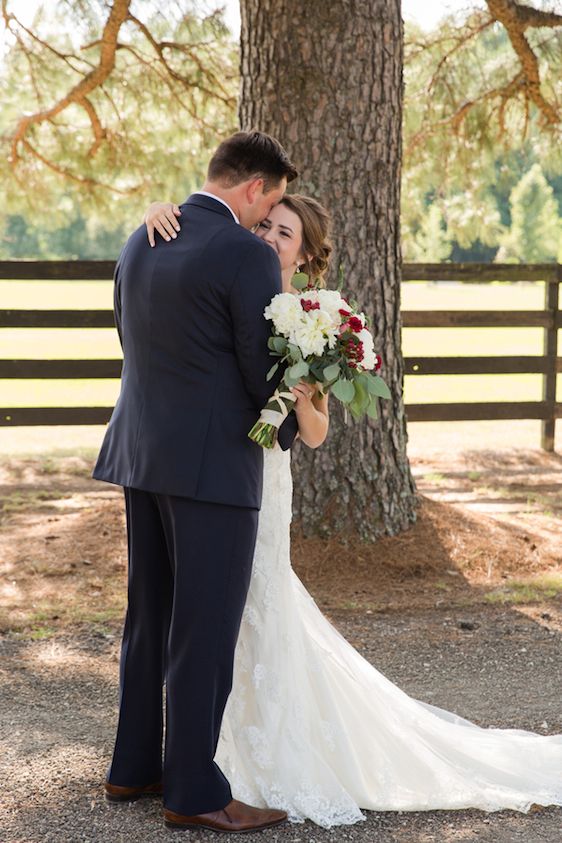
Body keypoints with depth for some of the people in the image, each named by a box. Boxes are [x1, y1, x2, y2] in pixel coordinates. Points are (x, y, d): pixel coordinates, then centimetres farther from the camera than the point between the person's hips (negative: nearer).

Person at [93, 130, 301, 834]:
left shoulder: (140, 242, 10)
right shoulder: (247, 256, -14)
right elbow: (263, 368, -11)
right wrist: (288, 430, 9)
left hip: (141, 455, 8)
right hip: (214, 463, -8)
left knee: (149, 617, 17)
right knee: (206, 630, -1)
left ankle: (134, 767, 25)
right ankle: (194, 792, 5)